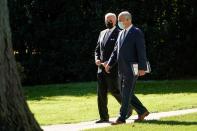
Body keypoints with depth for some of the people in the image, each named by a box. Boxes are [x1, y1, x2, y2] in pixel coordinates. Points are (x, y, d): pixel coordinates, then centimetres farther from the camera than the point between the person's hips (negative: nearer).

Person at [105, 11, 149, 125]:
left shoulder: (137, 33, -8)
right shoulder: (121, 33, 17)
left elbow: (142, 51, -14)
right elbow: (116, 51, 20)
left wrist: (142, 68, -20)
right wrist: (110, 64, 9)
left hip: (132, 69, -9)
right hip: (122, 69, 9)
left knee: (126, 94, -8)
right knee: (125, 94, 11)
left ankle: (122, 118, -6)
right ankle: (142, 111, 22)